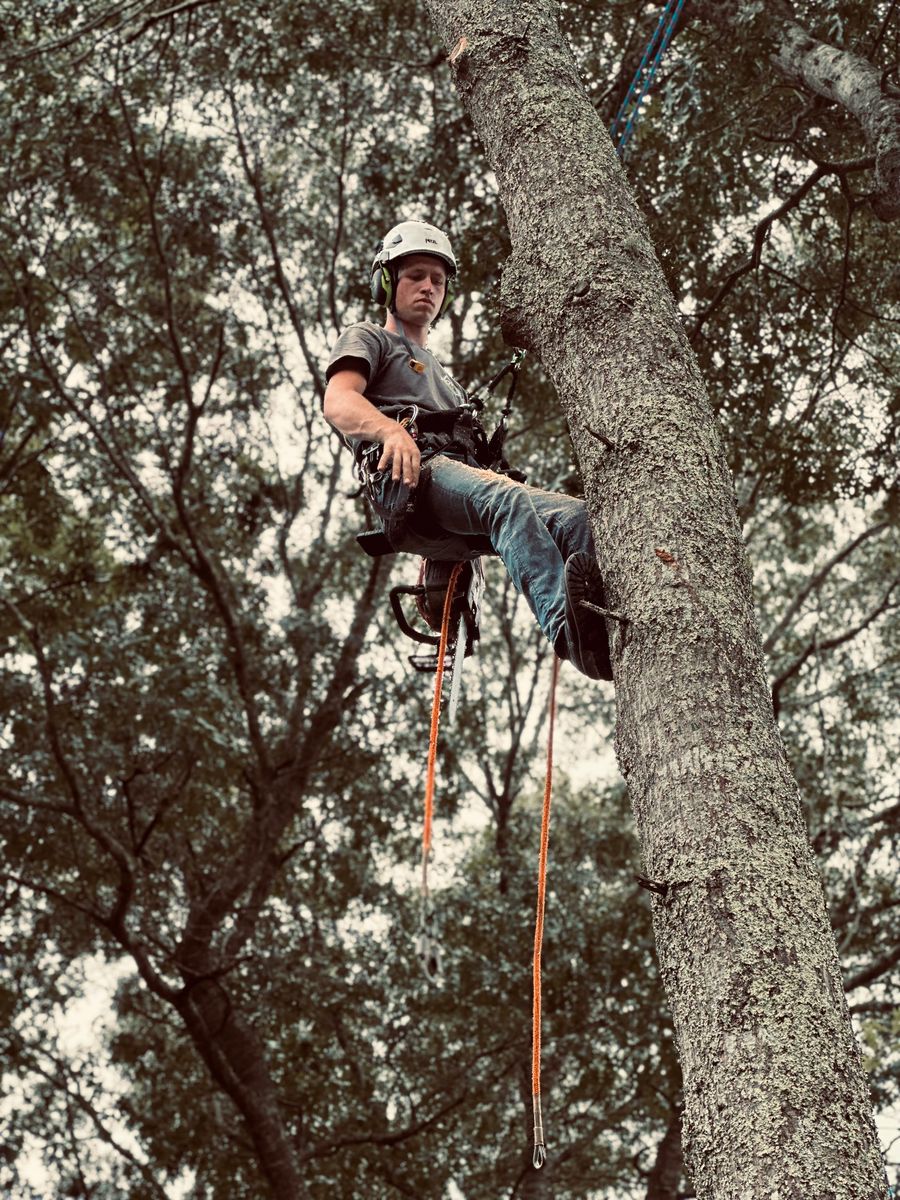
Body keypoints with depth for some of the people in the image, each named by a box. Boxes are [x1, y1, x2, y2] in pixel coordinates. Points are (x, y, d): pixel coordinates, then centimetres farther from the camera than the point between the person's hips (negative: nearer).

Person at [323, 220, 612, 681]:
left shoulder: (441, 373, 45)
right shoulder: (367, 339, 23)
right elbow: (339, 404, 0)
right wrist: (392, 430, -24)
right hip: (409, 480, -6)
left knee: (575, 514, -26)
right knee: (507, 500, -40)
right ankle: (566, 624, -65)